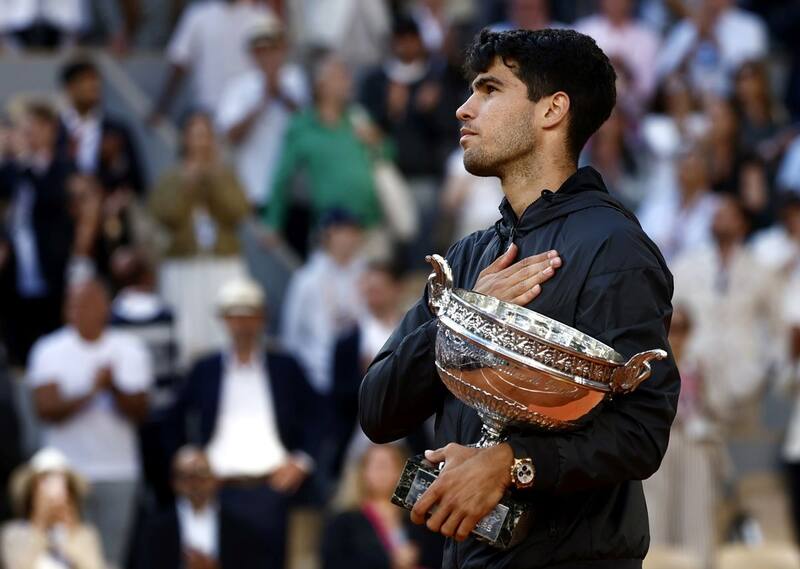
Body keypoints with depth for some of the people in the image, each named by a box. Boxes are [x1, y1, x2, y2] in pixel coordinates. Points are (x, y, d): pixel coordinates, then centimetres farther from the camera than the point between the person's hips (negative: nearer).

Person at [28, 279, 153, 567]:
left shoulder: (129, 349, 4)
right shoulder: (49, 351, 0)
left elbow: (138, 412, -2)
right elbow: (46, 409, -10)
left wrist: (114, 389, -21)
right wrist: (92, 392, -19)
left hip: (119, 475, 1)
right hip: (66, 474, -1)